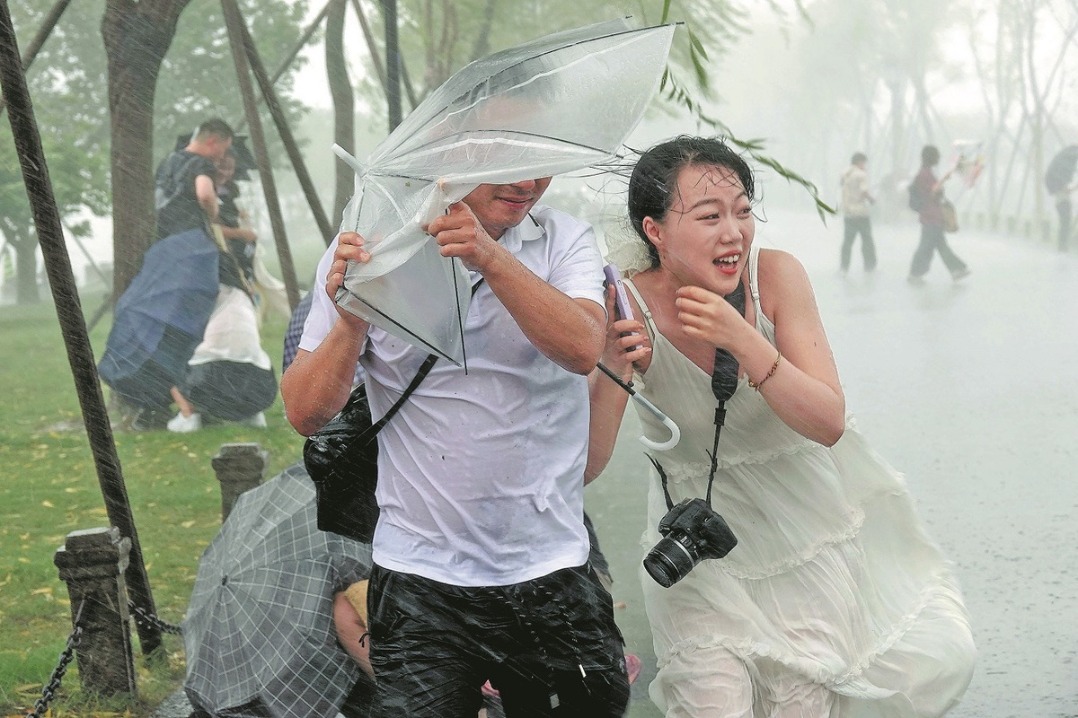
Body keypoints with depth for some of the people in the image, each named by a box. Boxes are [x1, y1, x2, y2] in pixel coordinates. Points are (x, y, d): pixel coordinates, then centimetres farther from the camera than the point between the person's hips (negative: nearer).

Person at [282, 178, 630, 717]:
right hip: (419, 580, -1)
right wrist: (351, 322, -24)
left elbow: (584, 349, -19)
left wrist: (490, 255, -32)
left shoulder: (564, 241, 1)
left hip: (550, 575, 2)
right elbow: (305, 415, -5)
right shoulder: (367, 246, -2)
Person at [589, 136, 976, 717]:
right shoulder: (630, 308, -18)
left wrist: (741, 339, -33)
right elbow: (585, 467, -18)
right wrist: (609, 371, -35)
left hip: (806, 511, 2)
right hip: (708, 543, -2)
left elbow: (829, 423, -20)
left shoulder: (776, 275, -16)